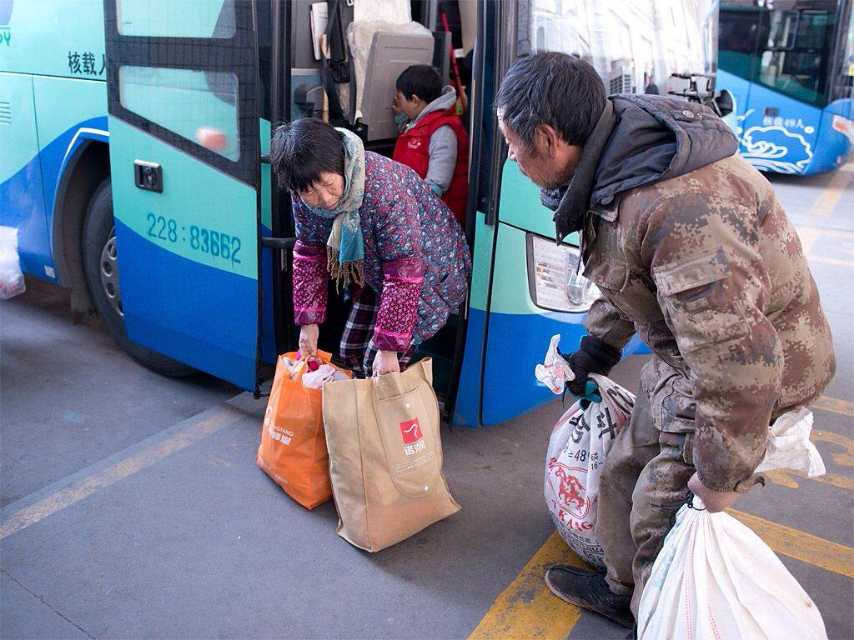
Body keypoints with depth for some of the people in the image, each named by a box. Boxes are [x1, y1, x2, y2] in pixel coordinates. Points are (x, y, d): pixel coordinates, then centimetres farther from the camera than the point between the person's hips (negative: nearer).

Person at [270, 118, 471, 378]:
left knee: (376, 367, -11)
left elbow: (404, 276, -33)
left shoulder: (385, 190, -37)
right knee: (350, 352, 11)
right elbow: (309, 255, -1)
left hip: (428, 275, -7)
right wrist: (308, 322, -4)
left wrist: (389, 348, -30)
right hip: (376, 275, 7)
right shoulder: (304, 195, -15)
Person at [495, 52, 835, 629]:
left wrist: (721, 474, -22)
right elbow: (622, 276, 14)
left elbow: (737, 355, -35)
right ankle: (624, 589, 44)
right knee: (626, 472, 19)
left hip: (745, 371, -9)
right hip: (689, 350, 9)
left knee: (664, 514, 2)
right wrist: (595, 351, 23)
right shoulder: (618, 161, -4)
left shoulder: (679, 209, -37)